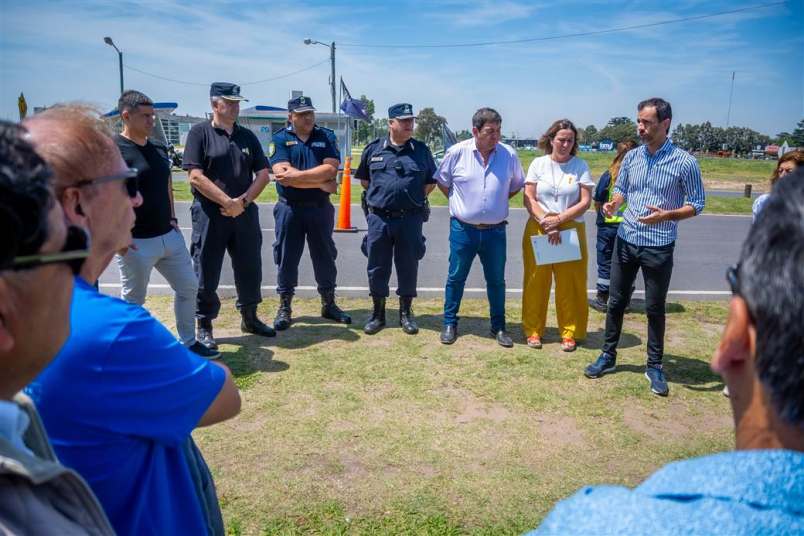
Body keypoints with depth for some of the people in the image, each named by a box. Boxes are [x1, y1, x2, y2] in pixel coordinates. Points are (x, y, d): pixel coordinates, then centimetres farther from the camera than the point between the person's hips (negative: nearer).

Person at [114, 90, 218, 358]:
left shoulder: (158, 149, 11)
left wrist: (172, 218, 14)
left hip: (169, 236, 8)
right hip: (136, 242, -7)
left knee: (188, 287, 13)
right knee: (133, 301, 6)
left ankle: (188, 342, 27)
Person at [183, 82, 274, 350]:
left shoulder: (247, 136, 12)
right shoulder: (200, 133, -3)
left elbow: (263, 174, 7)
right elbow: (195, 177, -12)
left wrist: (242, 201, -8)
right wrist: (228, 202, -16)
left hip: (245, 214, 5)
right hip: (209, 215, -4)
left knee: (250, 270, 12)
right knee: (207, 275, 3)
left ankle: (249, 318, 29)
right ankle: (204, 327, 16)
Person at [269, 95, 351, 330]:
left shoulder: (325, 138, 5)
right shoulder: (280, 139, -1)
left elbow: (331, 169, -10)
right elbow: (282, 174, -15)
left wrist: (296, 174, -18)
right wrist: (321, 183, -14)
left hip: (320, 207, 2)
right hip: (289, 208, -2)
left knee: (325, 256, 10)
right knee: (286, 258, 5)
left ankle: (328, 304, 24)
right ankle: (284, 307, 17)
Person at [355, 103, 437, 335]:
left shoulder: (421, 150, 5)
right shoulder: (374, 149, 5)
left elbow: (431, 182, 12)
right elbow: (364, 179, 15)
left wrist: (414, 198, 2)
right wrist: (381, 195, 7)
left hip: (410, 219, 0)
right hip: (379, 218, 0)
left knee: (408, 267, 7)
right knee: (377, 268, 7)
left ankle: (406, 313, 23)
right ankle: (378, 313, 21)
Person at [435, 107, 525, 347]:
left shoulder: (509, 154, -1)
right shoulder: (457, 152, -6)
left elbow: (517, 185, 14)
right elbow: (442, 181, 8)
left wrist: (497, 200, 7)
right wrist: (458, 202, 4)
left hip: (495, 231, 2)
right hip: (463, 229, -1)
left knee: (496, 280, 10)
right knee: (456, 278, 8)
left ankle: (498, 327, 25)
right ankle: (450, 323, 23)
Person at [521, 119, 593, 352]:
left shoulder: (580, 165, 2)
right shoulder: (538, 163, 3)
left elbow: (585, 201, -3)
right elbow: (529, 199, -2)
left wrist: (558, 219, -14)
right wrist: (546, 224, -13)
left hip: (571, 230, 0)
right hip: (538, 230, 0)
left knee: (570, 284, 2)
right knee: (536, 282, 5)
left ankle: (570, 333, 16)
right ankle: (534, 330, 18)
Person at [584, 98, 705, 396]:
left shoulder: (684, 162, -9)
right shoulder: (631, 157, 4)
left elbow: (696, 205, -4)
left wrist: (666, 215, -23)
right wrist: (612, 205, -8)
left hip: (659, 247, -4)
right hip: (625, 240, 4)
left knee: (655, 308, 7)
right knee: (616, 302, 11)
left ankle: (655, 366, 22)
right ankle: (608, 355, 26)